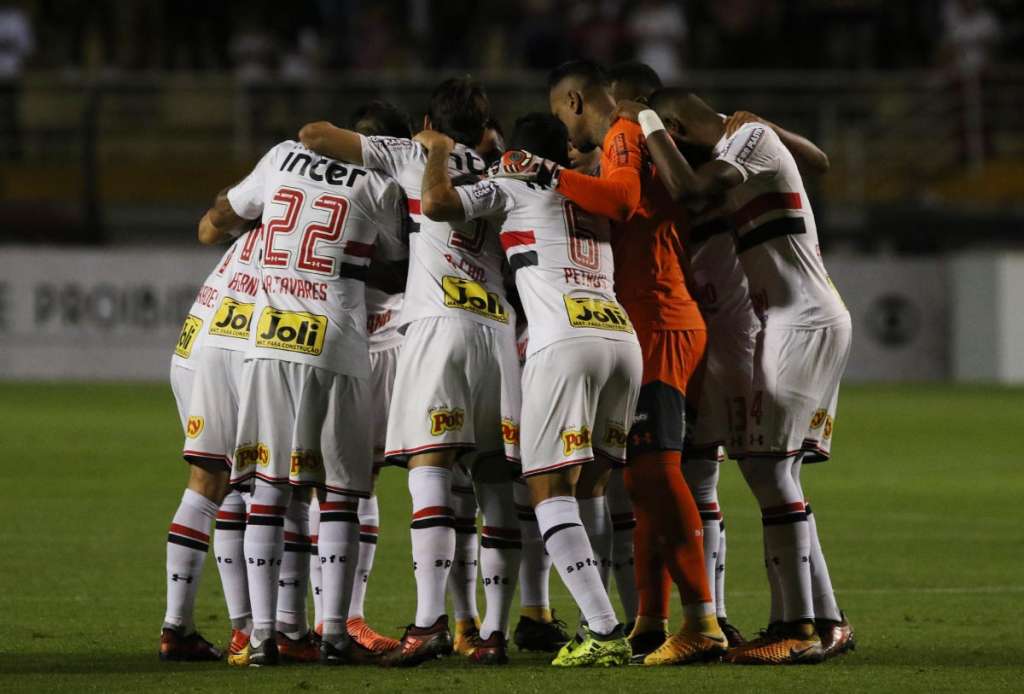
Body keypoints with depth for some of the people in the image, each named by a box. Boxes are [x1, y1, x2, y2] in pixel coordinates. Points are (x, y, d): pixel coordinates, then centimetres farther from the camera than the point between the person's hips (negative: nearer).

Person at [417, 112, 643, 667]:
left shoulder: (513, 187, 9)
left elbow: (437, 203, -1)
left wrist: (438, 151, 16)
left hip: (564, 344, -6)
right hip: (622, 337, 6)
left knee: (551, 491, -4)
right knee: (589, 487, 15)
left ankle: (604, 629, -17)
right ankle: (596, 629, 8)